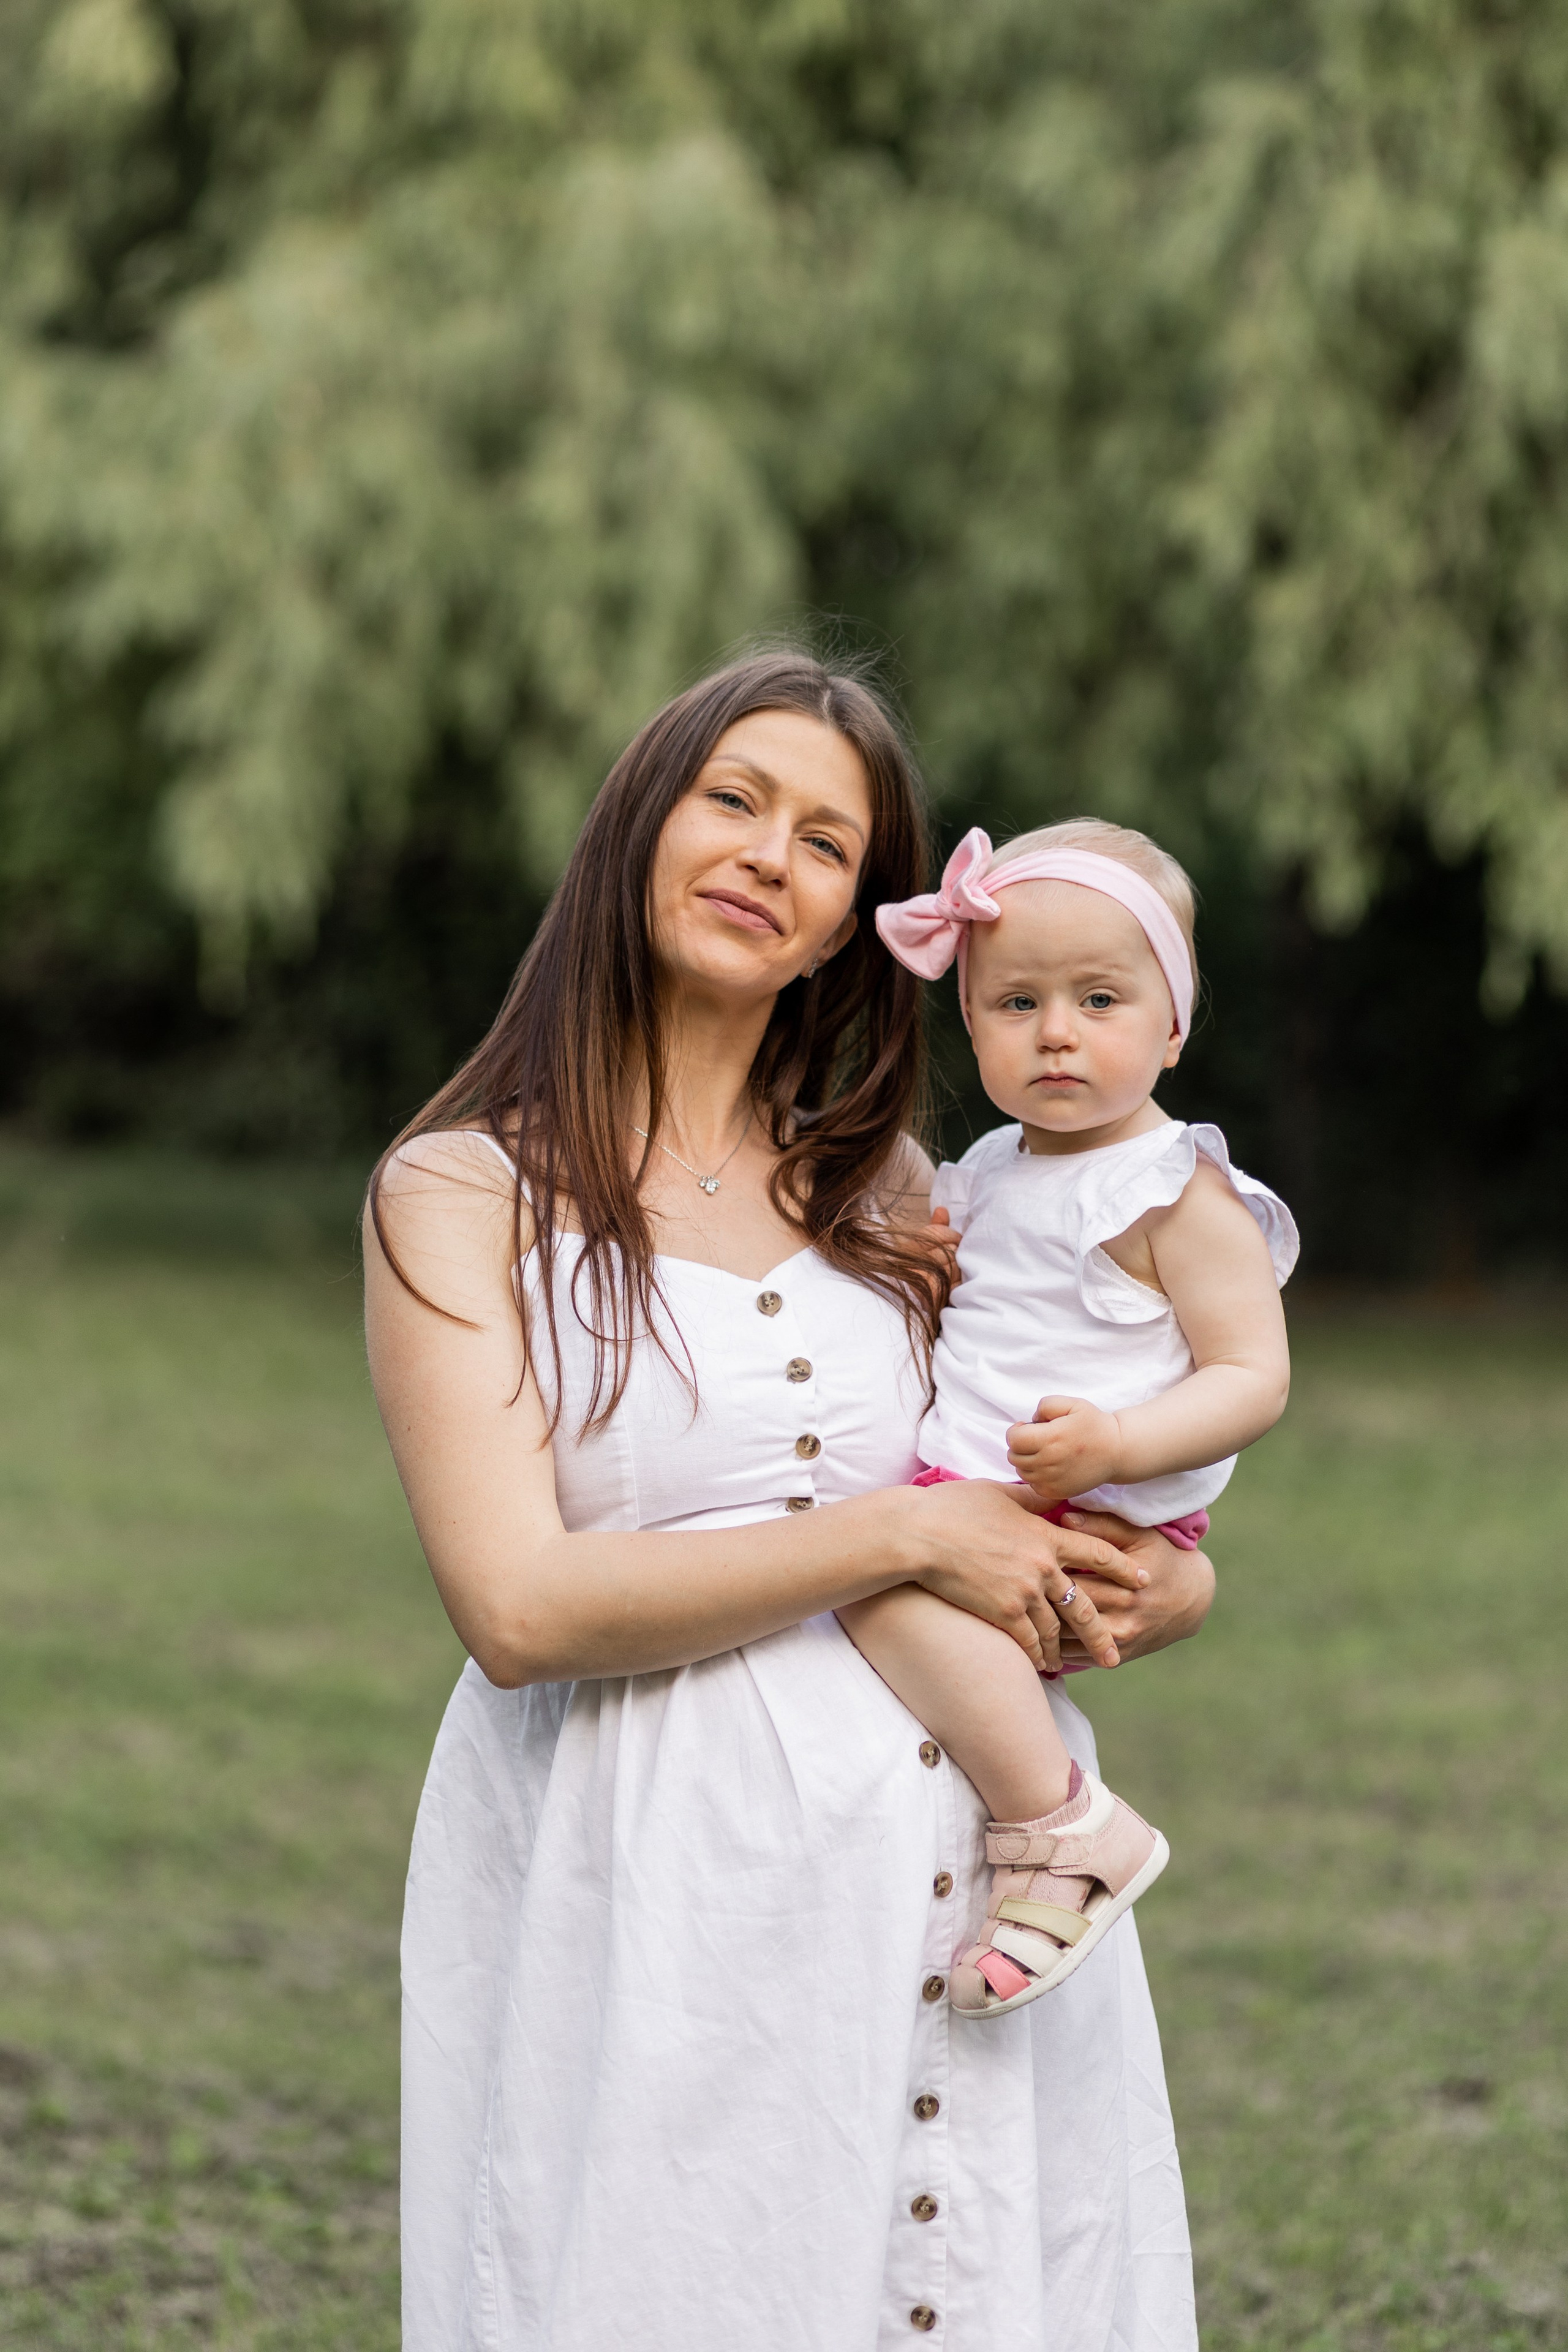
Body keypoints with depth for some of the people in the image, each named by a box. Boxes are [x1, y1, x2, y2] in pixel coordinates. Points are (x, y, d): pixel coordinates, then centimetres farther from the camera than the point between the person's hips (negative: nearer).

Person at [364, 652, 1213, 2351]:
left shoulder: (889, 1191, 15)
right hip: (653, 1888, -4)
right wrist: (909, 1535, -14)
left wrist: (1126, 1600, -6)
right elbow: (518, 1607, -12)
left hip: (966, 1874, 4)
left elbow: (1176, 1568, 18)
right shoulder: (462, 1195, 1)